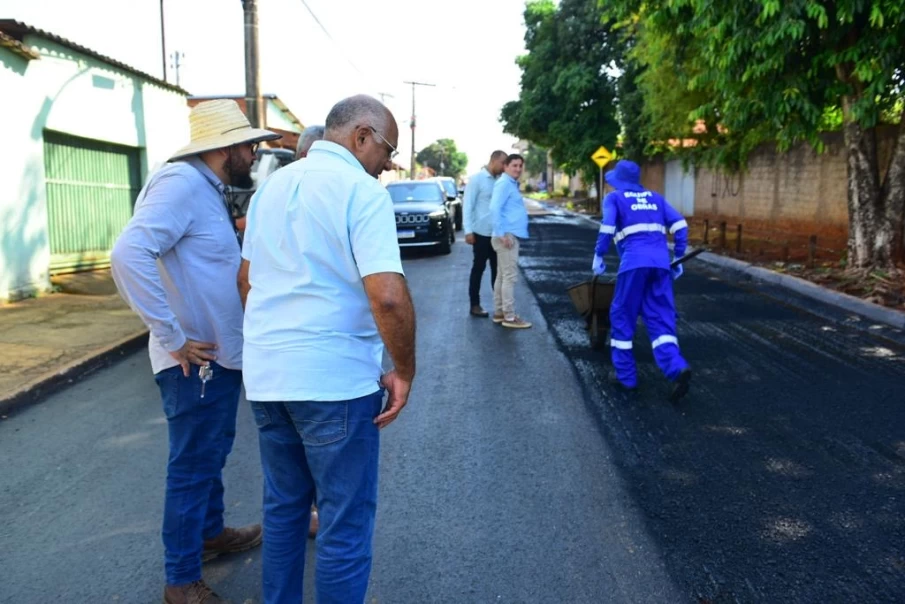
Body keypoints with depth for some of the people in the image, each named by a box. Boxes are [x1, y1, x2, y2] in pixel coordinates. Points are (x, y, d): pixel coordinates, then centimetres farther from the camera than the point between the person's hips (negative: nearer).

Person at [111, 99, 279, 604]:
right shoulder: (182, 183, -20)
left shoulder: (209, 190, 12)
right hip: (197, 360, -10)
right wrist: (173, 338, -27)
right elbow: (129, 255, -31)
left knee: (213, 453, 24)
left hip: (222, 354, 10)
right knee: (193, 467, 3)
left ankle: (212, 533, 43)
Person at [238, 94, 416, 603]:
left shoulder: (272, 185, 12)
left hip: (266, 375, 8)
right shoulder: (362, 190, -12)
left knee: (283, 508, 21)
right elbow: (388, 296, -23)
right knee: (346, 521, 7)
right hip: (335, 379, -7)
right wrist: (405, 372, -10)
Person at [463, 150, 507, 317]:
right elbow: (468, 205, -9)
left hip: (497, 233, 6)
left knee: (497, 269, 10)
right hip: (482, 233, -6)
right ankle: (475, 305, 12)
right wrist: (468, 231, -14)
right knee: (478, 269, 3)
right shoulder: (476, 179, -8)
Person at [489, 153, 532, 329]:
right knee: (510, 276, -8)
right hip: (507, 236, -10)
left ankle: (499, 312, 19)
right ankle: (509, 317, -5)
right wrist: (502, 234, -23)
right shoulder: (504, 183, -12)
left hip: (510, 235, 10)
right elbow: (495, 209, -22)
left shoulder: (512, 184, 19)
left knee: (503, 276, 13)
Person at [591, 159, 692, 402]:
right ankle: (677, 369, -18)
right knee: (661, 320, 5)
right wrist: (679, 258, 19)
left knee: (622, 317, 10)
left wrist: (598, 257, 2)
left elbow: (607, 227, -6)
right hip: (660, 262, 4)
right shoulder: (655, 197, 25)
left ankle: (625, 374, 13)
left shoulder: (614, 198, 12)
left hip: (634, 262, -4)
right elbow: (680, 225, 15)